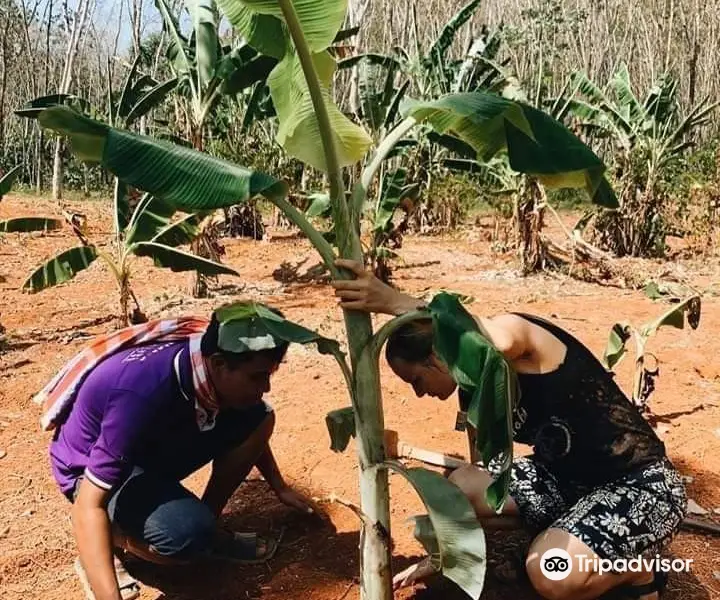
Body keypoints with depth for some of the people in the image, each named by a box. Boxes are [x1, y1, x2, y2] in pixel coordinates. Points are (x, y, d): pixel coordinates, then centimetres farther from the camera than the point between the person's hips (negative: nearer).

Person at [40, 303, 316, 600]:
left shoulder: (211, 363, -17)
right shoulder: (144, 392, -38)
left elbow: (252, 431, 7)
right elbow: (88, 506, -36)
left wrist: (280, 488, 12)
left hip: (155, 448, 7)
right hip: (90, 468, -7)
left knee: (258, 419, -11)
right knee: (188, 532, -33)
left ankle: (210, 529, 6)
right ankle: (110, 537, -2)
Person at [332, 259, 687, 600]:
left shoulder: (518, 339, -22)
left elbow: (493, 339, -50)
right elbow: (483, 471, 9)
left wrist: (394, 302, -53)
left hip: (643, 485, -8)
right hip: (570, 480, 8)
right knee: (462, 488, -8)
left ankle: (639, 569, 3)